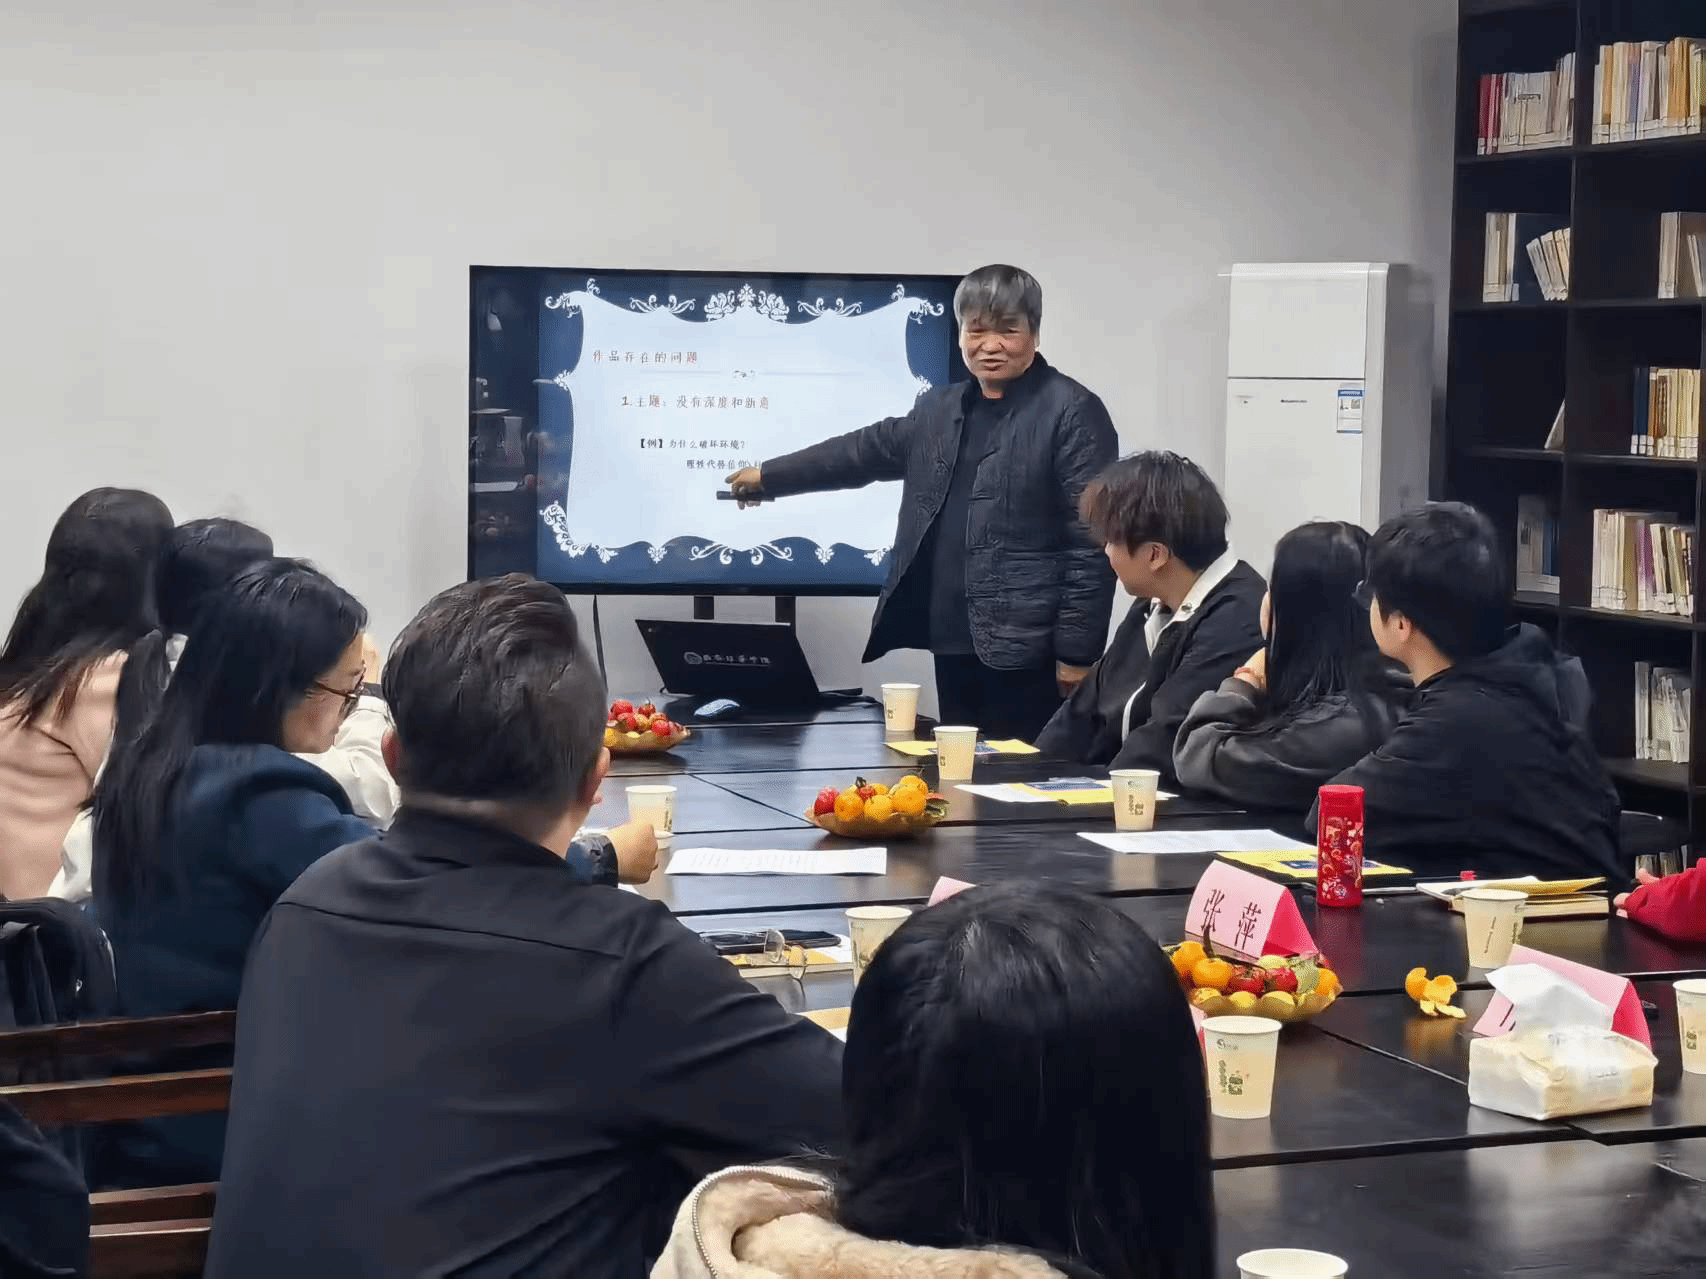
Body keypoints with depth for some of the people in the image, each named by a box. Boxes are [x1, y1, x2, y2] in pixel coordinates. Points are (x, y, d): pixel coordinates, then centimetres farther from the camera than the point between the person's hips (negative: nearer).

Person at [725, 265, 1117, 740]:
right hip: (953, 646, 7)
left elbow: (1092, 541, -11)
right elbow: (865, 450, 30)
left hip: (1026, 652, -7)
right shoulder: (939, 409, 17)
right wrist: (769, 477, 35)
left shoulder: (1072, 413, -6)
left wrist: (1076, 652, -15)